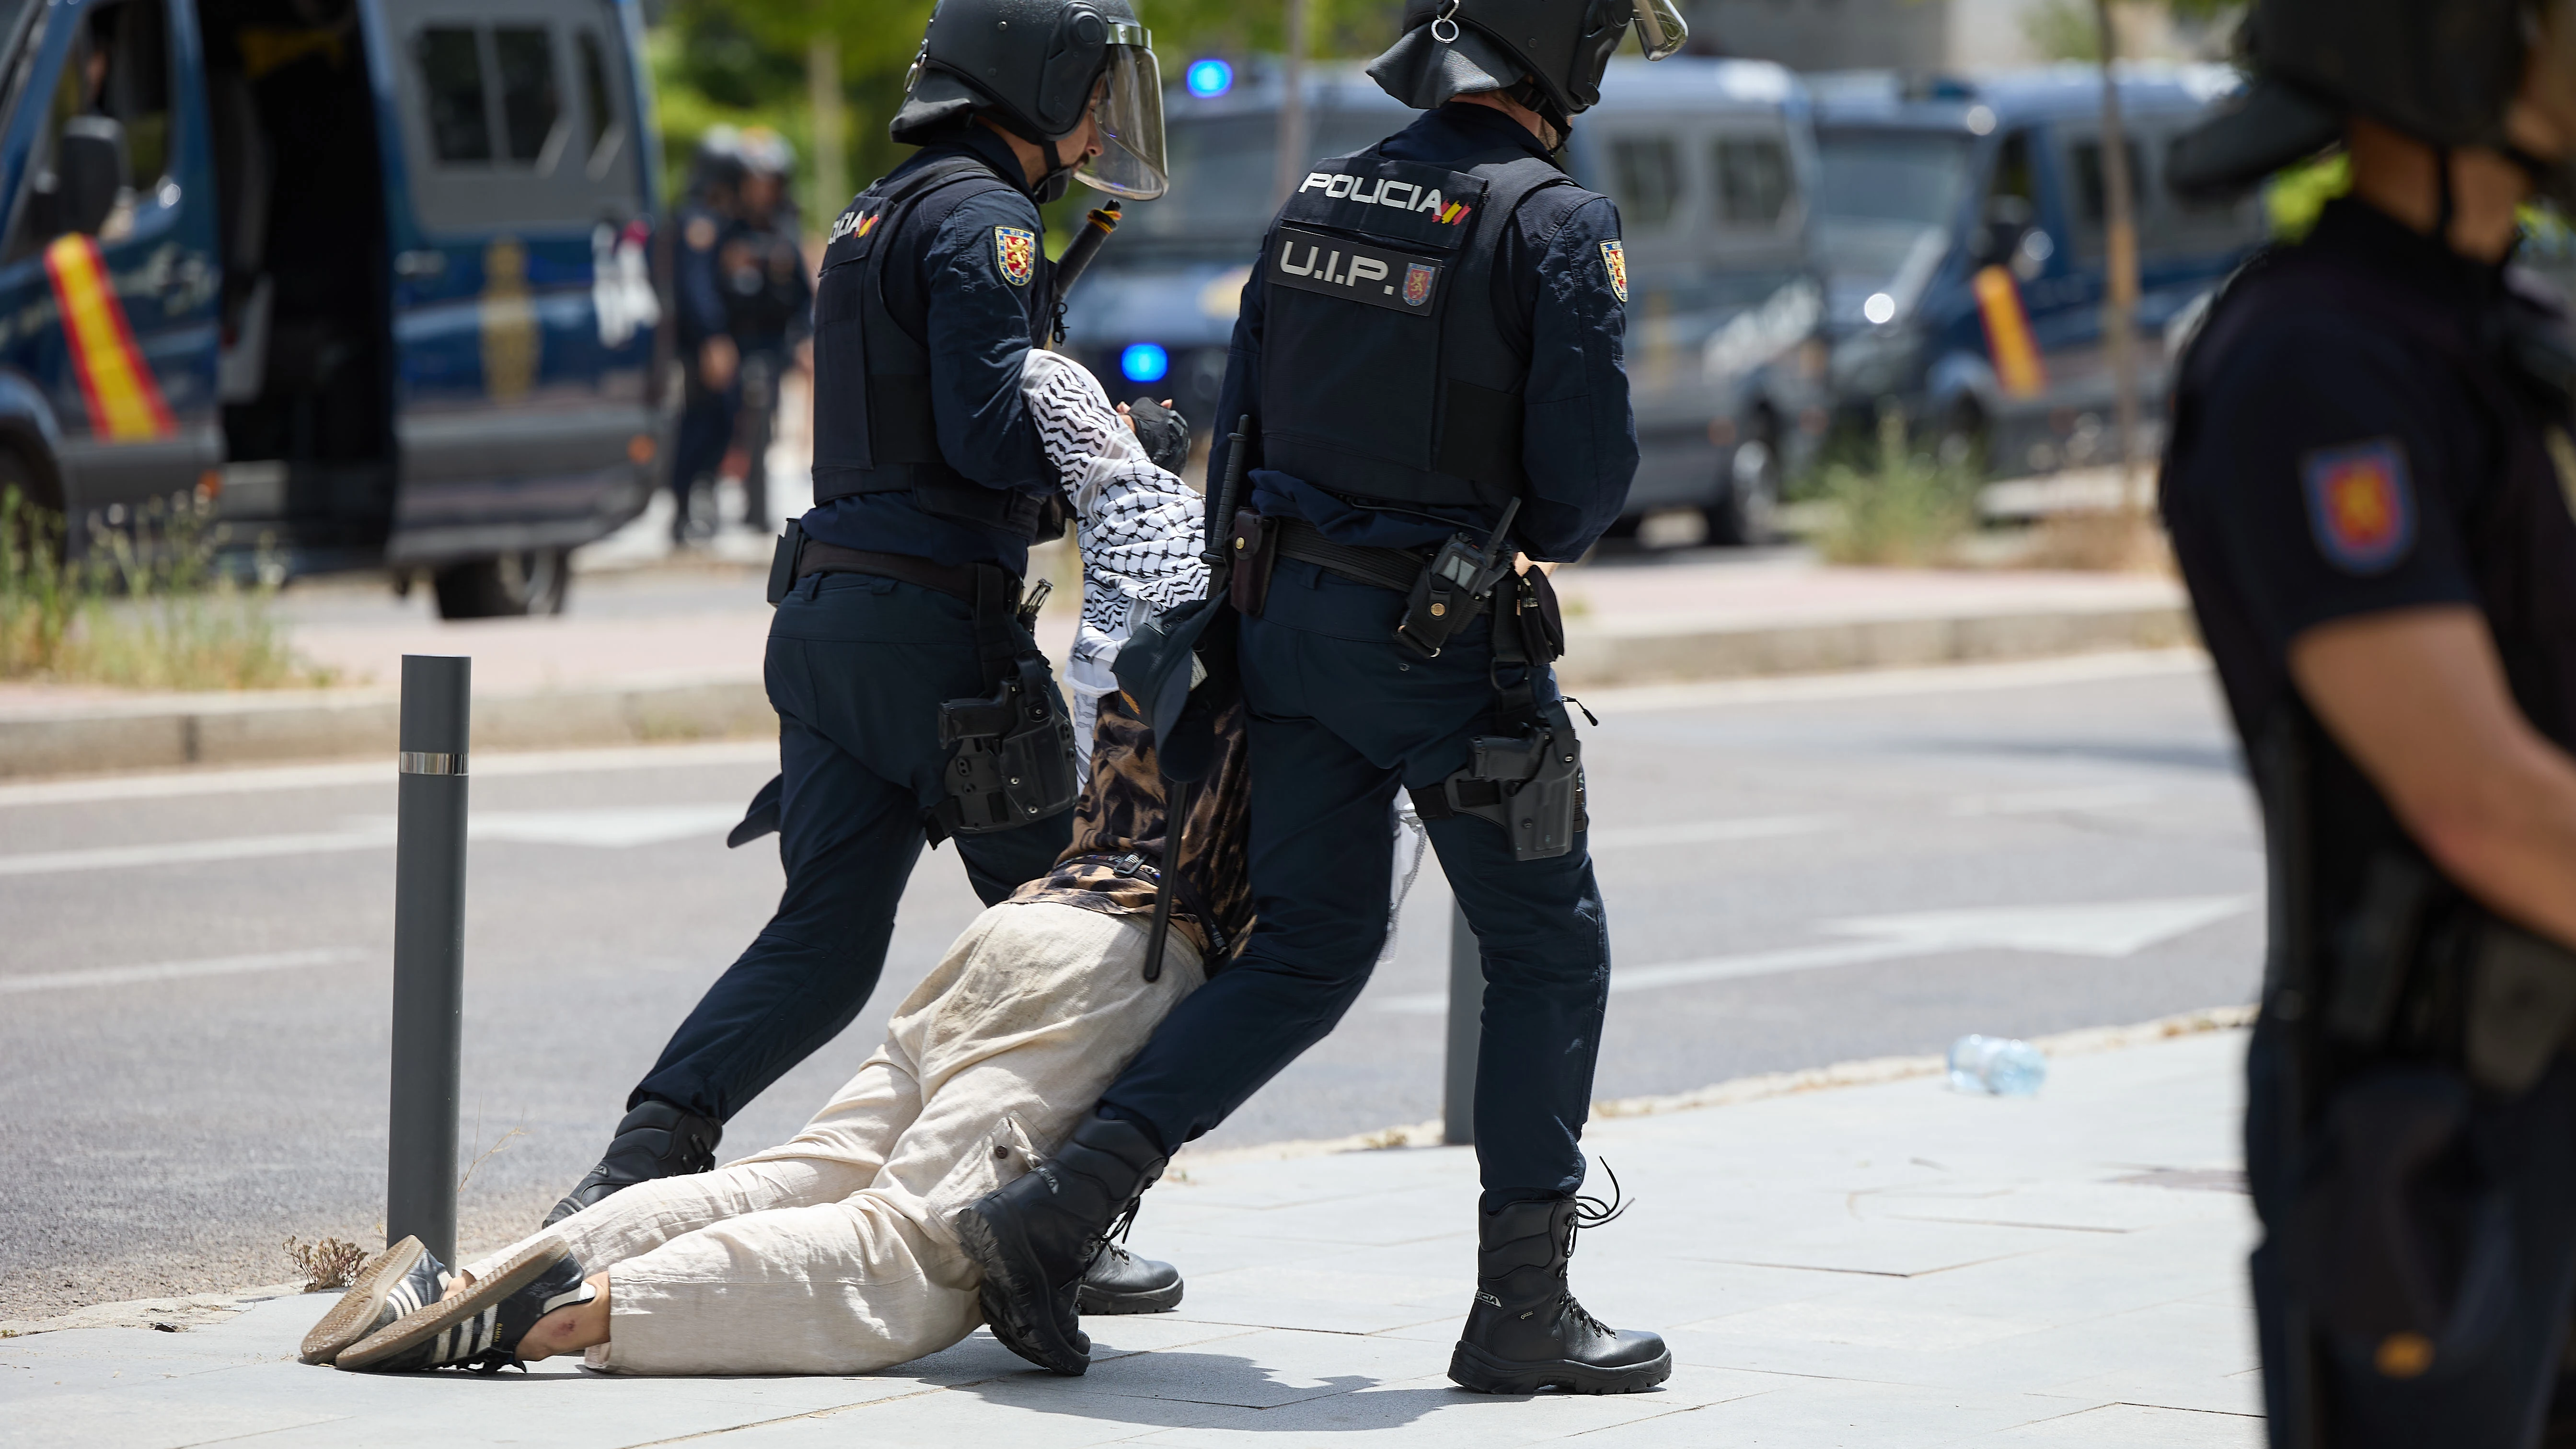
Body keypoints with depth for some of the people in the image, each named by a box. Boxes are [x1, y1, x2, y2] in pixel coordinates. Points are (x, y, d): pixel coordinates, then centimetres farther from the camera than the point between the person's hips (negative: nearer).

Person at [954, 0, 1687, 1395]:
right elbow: (1588, 464, -15)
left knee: (1304, 953, 12)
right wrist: (1531, 546, 8)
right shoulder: (1557, 222, -13)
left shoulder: (1322, 196, 9)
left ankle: (1054, 1210, -1)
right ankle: (1522, 1305, 9)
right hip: (1447, 647, -6)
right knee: (1548, 953, 9)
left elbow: (1241, 424, 13)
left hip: (1288, 613, 6)